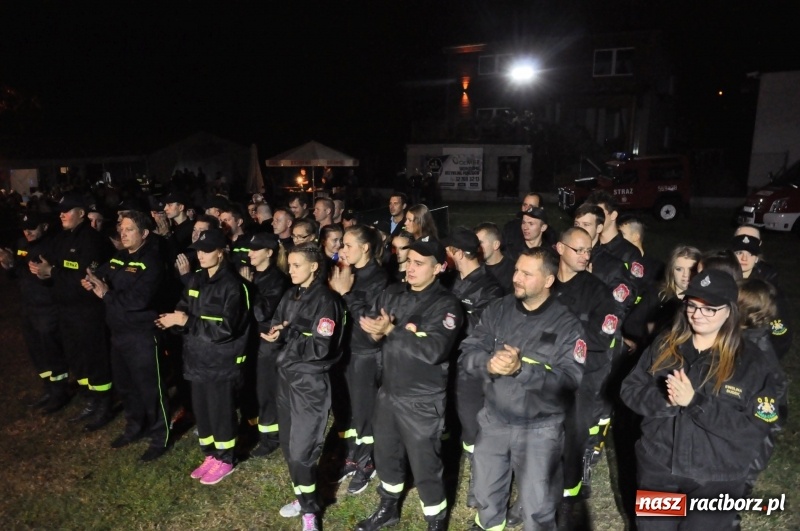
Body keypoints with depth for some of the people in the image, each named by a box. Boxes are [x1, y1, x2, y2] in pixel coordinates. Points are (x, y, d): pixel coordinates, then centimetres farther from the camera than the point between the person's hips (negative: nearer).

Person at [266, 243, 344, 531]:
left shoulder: (325, 300, -14)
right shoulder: (290, 295, 9)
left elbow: (321, 347, -19)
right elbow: (275, 325, 10)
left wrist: (286, 337, -21)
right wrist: (274, 333, -12)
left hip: (311, 381, -7)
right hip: (287, 375, 8)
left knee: (302, 450, -4)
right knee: (288, 445, 16)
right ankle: (303, 498, 35)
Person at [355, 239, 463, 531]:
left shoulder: (446, 304, -15)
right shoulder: (392, 293, 4)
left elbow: (434, 350, -26)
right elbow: (369, 323, 4)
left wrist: (392, 331, -25)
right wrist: (386, 331, -19)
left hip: (422, 401, -6)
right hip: (388, 392, 6)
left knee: (425, 467, 7)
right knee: (386, 454, 23)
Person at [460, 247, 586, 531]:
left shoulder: (567, 324, -14)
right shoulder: (497, 309, -3)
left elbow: (569, 380, -22)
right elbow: (468, 352, -6)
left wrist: (521, 368, -32)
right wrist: (488, 363, -27)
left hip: (540, 429, -4)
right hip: (494, 420, 4)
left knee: (537, 507, 13)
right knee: (486, 493, 26)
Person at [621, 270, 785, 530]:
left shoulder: (749, 360, -10)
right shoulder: (665, 345, -2)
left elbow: (756, 427, -16)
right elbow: (630, 390, -2)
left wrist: (696, 401, -26)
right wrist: (666, 400, -21)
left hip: (716, 481, -2)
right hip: (657, 468, 3)